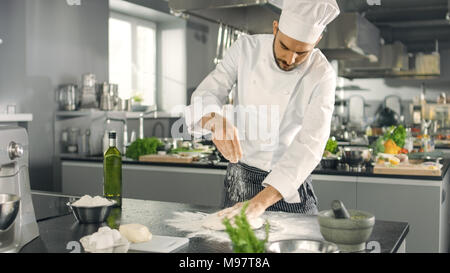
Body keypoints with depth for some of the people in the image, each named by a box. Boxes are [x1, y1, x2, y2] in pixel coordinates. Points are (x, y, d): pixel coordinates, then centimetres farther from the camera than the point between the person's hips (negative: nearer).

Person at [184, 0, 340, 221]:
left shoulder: (321, 75, -17)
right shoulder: (246, 48, -9)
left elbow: (310, 144, -26)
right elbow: (205, 94, -12)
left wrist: (261, 201, -36)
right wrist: (216, 120, -38)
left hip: (289, 185, -2)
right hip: (240, 177, 2)